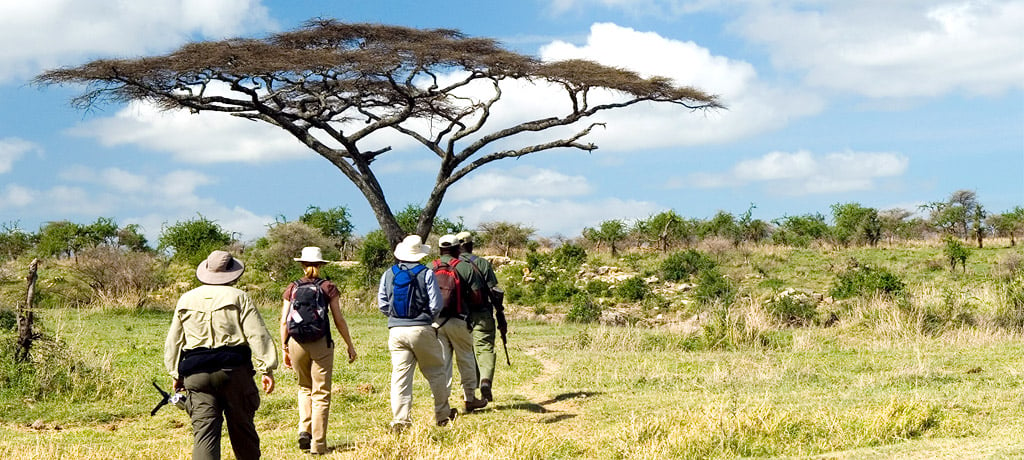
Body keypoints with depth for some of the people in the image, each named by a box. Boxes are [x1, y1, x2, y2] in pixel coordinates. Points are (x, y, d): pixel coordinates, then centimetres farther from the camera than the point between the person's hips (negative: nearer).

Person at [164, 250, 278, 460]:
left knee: (203, 432, -2)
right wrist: (266, 368, -5)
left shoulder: (185, 300, 12)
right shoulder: (239, 297, 1)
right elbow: (257, 335, -6)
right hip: (234, 371, -2)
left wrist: (176, 374, 24)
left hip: (196, 374, 2)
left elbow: (173, 342, 16)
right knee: (242, 429, 11)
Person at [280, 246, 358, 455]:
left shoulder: (292, 288, 5)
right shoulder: (328, 287, -1)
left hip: (296, 343, 2)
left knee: (305, 388, 23)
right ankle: (318, 444, 4)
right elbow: (339, 320, -1)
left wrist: (284, 349, 14)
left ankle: (304, 430, 7)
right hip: (321, 344, -2)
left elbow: (284, 322, 5)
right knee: (321, 394, 5)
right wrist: (350, 345, 9)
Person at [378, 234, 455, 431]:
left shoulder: (388, 274, 5)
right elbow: (436, 305, -6)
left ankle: (400, 420, -2)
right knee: (435, 372, 12)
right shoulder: (426, 274, -5)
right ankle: (443, 414, 21)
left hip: (396, 331, 3)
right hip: (422, 329, -3)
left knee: (400, 375, 3)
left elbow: (382, 304, 6)